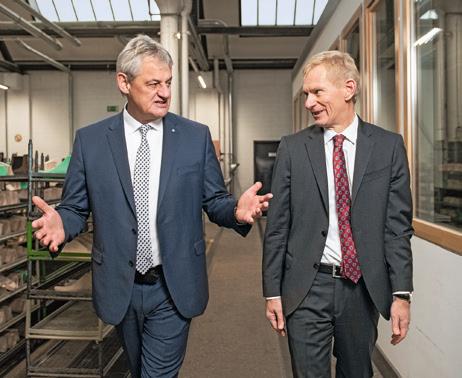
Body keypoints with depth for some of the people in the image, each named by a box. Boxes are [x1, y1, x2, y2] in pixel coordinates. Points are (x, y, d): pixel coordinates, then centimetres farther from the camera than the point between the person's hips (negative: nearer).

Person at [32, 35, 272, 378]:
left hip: (174, 287, -2)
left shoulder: (196, 136, -3)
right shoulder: (90, 140, -2)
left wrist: (237, 210, -22)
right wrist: (61, 224, -21)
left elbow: (214, 201, 1)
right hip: (119, 287, 2)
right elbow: (75, 207, 2)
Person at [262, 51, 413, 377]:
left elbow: (398, 225, 0)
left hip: (363, 288, 1)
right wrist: (272, 291, -1)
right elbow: (277, 226, 0)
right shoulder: (293, 148, -1)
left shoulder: (388, 146, 0)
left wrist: (401, 293, -4)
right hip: (307, 288, 0)